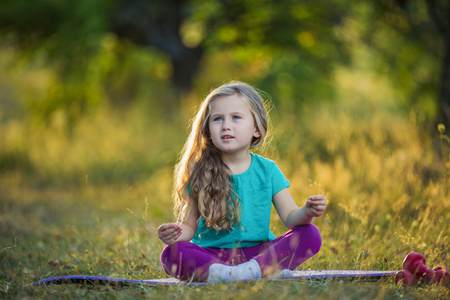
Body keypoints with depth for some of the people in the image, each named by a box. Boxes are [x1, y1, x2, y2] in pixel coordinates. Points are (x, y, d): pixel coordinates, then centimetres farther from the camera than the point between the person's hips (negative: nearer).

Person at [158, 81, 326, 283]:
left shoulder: (268, 170, 6)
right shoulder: (200, 174, 2)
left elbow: (289, 217, 2)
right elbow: (189, 225, 5)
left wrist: (307, 212, -20)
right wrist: (175, 233, -18)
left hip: (259, 251, 1)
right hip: (211, 254, -1)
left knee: (311, 235, -19)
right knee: (171, 255, -33)